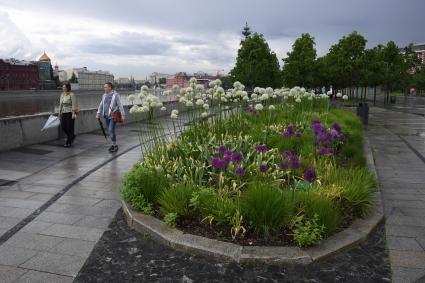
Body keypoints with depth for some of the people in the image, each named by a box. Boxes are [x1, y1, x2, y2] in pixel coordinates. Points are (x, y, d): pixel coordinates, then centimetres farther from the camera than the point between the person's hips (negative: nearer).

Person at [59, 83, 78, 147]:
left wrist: (73, 113, -20)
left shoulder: (72, 95, -8)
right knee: (63, 126, 0)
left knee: (69, 127, -4)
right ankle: (72, 136, 25)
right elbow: (61, 104, 19)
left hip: (70, 113, -7)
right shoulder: (62, 94, 13)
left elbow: (74, 105, -14)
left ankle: (68, 142, 5)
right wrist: (60, 112, 17)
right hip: (64, 113, 7)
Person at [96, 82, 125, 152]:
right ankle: (113, 144, 20)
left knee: (111, 130, -13)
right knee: (110, 131, 10)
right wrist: (98, 113, 13)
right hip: (106, 116, 6)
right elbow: (101, 105, 18)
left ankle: (115, 145, -3)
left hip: (113, 116, -6)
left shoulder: (115, 95, -8)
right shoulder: (104, 95, 11)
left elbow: (120, 105, -10)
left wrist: (123, 115, -15)